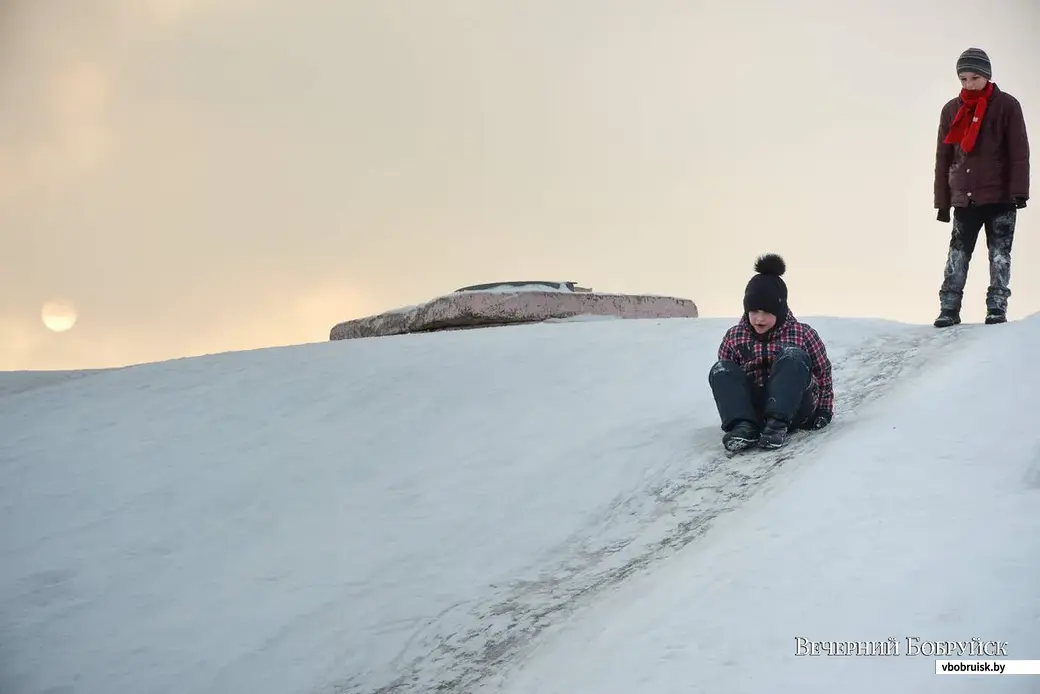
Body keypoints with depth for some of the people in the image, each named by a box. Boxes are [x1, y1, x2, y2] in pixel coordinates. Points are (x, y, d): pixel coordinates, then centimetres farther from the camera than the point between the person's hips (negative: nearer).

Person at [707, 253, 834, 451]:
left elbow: (823, 373, 6)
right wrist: (733, 417, 8)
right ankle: (743, 426, -40)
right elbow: (726, 378, 12)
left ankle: (778, 424, -41)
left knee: (792, 356, -27)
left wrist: (824, 410, 1)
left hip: (796, 411, -2)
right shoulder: (734, 337, 3)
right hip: (754, 410, 2)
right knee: (721, 370, -20)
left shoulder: (803, 334, -3)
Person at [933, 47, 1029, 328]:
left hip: (1000, 196, -2)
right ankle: (949, 309, 0)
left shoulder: (1006, 105, -2)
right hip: (964, 197, 2)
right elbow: (943, 158, 9)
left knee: (1000, 254, 1)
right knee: (957, 255, -1)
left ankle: (997, 308, 6)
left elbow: (1019, 152, -5)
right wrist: (942, 202, 6)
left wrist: (1019, 192, -14)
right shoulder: (951, 110, 7)